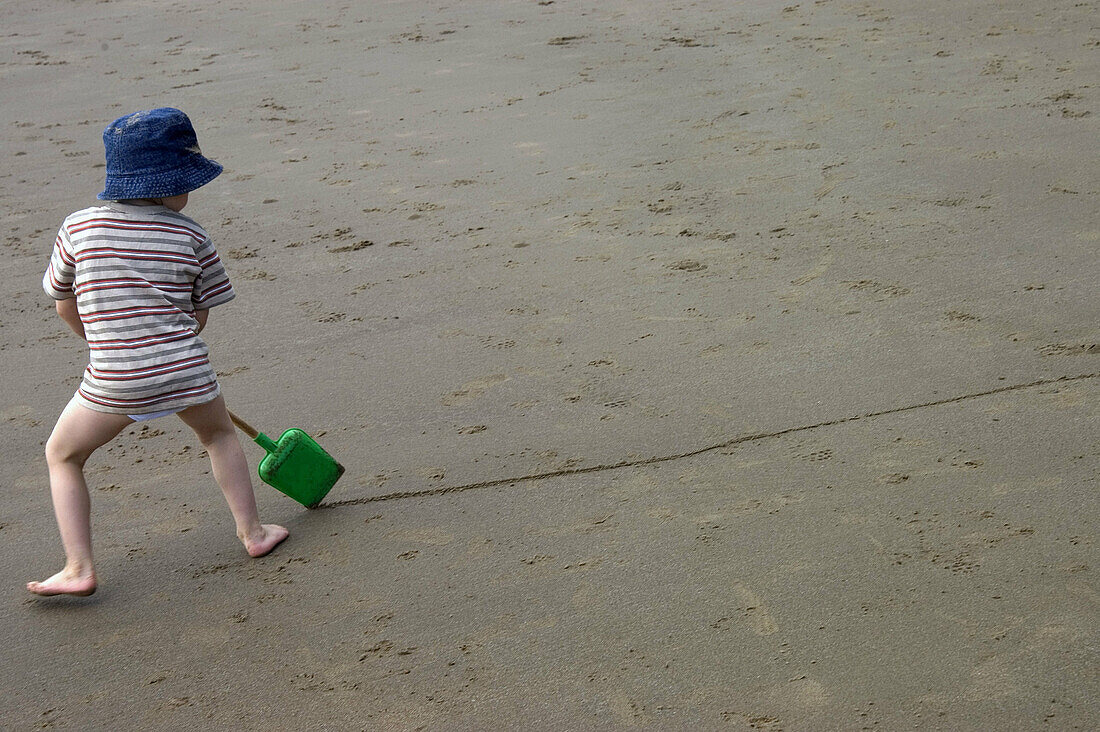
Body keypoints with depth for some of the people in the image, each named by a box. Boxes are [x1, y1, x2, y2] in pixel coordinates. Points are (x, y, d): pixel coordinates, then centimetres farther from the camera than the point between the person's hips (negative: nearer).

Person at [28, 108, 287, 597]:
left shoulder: (78, 227, 2)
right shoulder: (190, 236, 1)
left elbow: (65, 307, 12)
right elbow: (200, 316, 8)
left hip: (113, 382, -1)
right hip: (185, 370, 1)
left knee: (62, 455, 21)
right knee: (219, 434, 31)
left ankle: (79, 570, 14)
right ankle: (252, 531, 36)